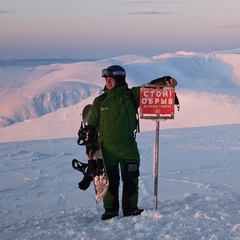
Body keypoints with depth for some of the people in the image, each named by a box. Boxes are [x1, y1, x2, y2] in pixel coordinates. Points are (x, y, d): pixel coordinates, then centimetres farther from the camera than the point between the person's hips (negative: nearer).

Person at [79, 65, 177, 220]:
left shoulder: (131, 96, 0)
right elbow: (92, 126, 7)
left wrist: (166, 80, -23)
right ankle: (110, 210, 16)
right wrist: (90, 146, 3)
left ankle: (131, 208, 13)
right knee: (110, 180, 6)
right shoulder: (100, 101, 4)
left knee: (131, 179, 2)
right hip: (107, 149, 1)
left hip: (128, 148, 0)